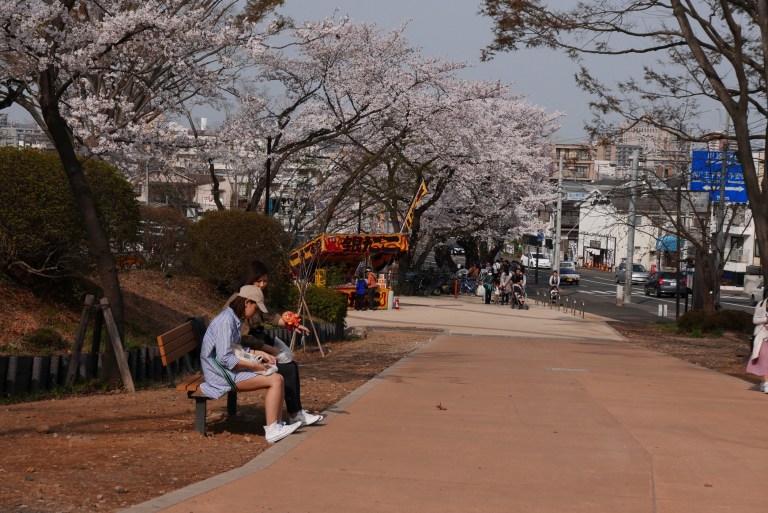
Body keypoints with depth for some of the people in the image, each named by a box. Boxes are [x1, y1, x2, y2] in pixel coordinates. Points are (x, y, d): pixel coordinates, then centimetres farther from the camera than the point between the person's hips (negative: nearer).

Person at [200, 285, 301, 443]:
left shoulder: (235, 319, 13)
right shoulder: (226, 320, -18)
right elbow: (225, 358, -23)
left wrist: (259, 353, 12)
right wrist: (253, 365, -17)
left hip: (230, 369, 10)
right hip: (221, 373, -10)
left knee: (278, 378, 2)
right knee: (275, 380, -17)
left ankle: (277, 425, 0)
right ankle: (271, 430, -15)